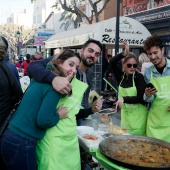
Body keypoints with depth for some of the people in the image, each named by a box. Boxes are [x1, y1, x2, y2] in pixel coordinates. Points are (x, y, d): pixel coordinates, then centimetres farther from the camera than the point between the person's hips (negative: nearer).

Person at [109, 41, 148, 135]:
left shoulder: (139, 76, -10)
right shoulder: (121, 75, 1)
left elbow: (141, 98, -14)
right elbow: (112, 63, -14)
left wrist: (124, 99, -24)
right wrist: (124, 54, -22)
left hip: (138, 115, -4)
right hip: (125, 114, 4)